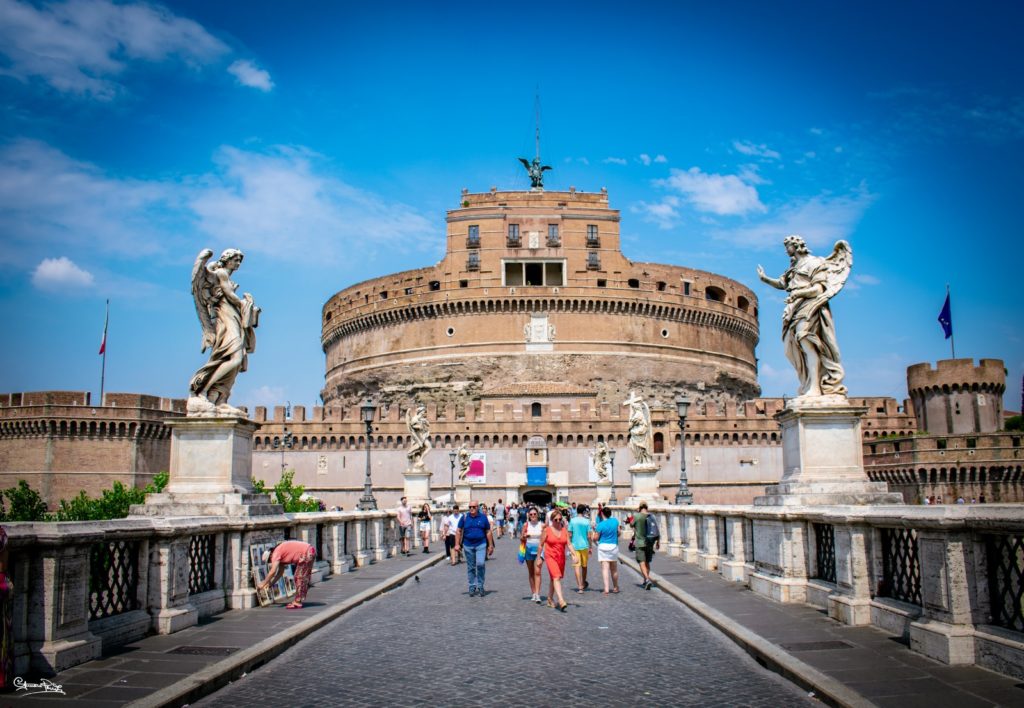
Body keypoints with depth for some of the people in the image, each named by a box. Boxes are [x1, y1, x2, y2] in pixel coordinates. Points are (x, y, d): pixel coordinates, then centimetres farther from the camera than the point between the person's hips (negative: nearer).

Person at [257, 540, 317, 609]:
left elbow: (272, 572, -16)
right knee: (303, 578, 16)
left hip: (307, 554, -10)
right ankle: (297, 601, 23)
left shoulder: (276, 553, -10)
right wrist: (271, 584, 22)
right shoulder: (281, 554, 18)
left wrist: (263, 584, -8)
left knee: (300, 577, -5)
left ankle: (297, 602, -2)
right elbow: (280, 572, 24)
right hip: (309, 552, 10)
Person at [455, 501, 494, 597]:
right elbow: (459, 531, 7)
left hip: (481, 545, -2)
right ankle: (472, 586, 20)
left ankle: (480, 586, -2)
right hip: (468, 545, 2)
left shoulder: (483, 517, 3)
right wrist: (457, 544, 0)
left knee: (480, 564, -16)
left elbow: (488, 532, 6)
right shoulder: (464, 518, 4)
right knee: (471, 567, 9)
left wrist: (491, 545, 5)